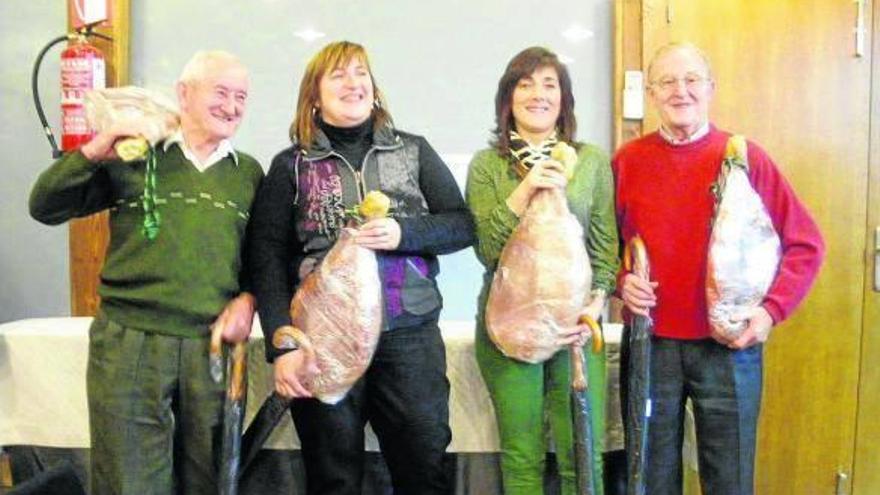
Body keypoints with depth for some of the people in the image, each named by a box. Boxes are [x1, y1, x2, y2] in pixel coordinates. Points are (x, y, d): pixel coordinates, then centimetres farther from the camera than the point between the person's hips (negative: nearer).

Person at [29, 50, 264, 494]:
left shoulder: (249, 173, 12)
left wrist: (248, 298, -2)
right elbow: (46, 208, 4)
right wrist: (93, 152, -10)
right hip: (128, 343, -2)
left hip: (214, 346, 3)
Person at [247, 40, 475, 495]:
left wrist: (404, 232, -13)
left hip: (410, 335, 1)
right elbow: (267, 257, 0)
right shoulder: (291, 165, 5)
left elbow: (463, 225, 6)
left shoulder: (414, 151, 9)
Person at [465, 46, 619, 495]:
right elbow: (486, 248, -5)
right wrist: (524, 191, -15)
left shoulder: (592, 160, 6)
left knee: (584, 459, 2)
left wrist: (593, 308, -7)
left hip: (576, 325, 1)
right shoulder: (487, 164, 4)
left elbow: (606, 245, 6)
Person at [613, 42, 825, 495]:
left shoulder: (745, 157, -3)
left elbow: (805, 244, -1)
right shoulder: (628, 161, 1)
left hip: (731, 345, -1)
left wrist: (772, 309, -12)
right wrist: (620, 281, -9)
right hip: (651, 343, 1)